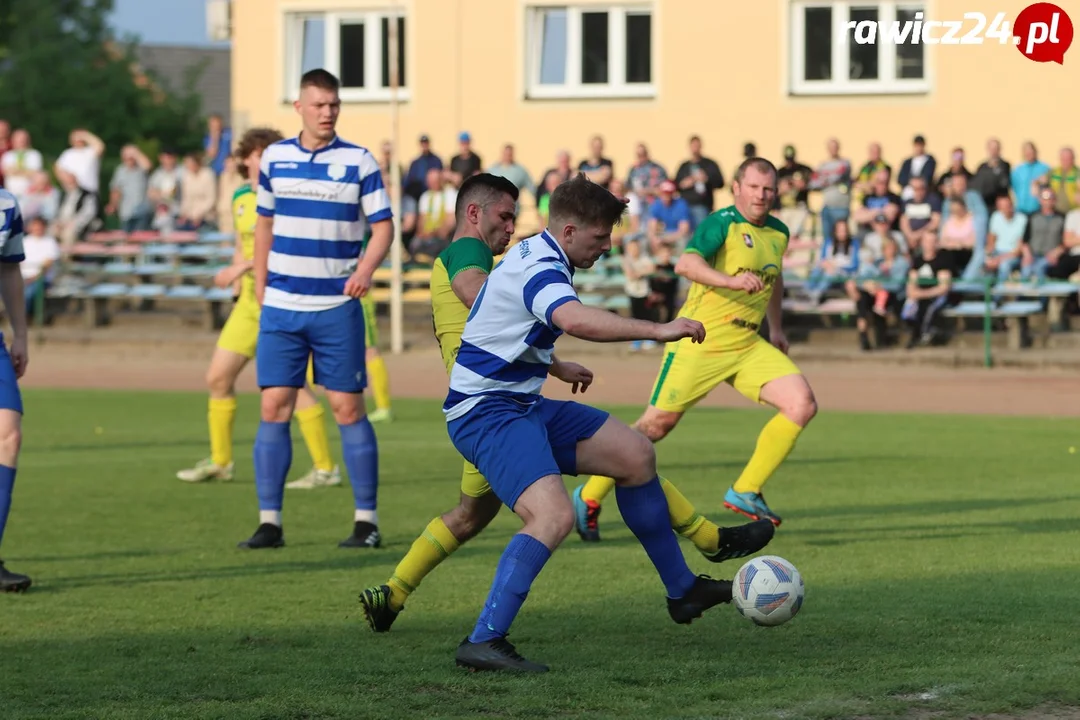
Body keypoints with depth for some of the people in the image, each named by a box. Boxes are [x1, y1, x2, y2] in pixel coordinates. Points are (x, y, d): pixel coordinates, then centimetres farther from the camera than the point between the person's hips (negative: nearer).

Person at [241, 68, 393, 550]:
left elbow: (383, 225, -3)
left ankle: (367, 520, 5)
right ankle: (269, 523, 2)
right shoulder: (274, 158, 7)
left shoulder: (359, 162, -2)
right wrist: (260, 284, 13)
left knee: (348, 408, -2)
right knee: (274, 407, -2)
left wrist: (367, 266, -21)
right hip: (281, 306, 2)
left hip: (337, 307, -2)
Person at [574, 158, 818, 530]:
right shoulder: (723, 222, -12)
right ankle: (589, 496, 14)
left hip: (747, 346, 6)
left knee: (803, 404, -12)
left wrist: (776, 328, 30)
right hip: (700, 342, -6)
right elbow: (686, 264, -29)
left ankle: (745, 492, -4)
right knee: (658, 423, -3)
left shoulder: (778, 233, 10)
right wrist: (731, 280, -42)